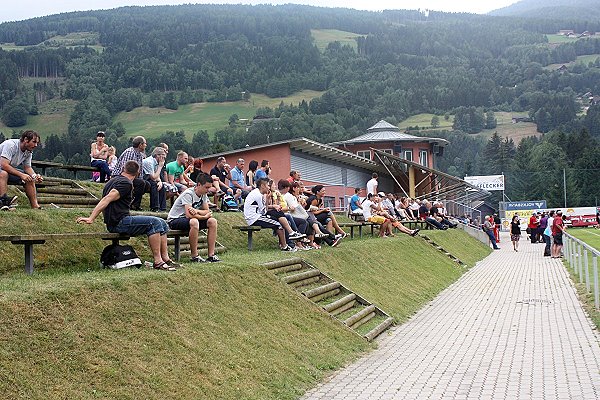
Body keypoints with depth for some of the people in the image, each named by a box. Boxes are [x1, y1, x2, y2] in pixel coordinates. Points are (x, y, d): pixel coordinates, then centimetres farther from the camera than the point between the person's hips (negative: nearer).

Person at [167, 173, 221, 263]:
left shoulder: (204, 194, 1)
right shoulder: (188, 194, -23)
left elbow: (207, 211, -3)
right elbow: (188, 215, -31)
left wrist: (196, 211, -25)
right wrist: (204, 216, -18)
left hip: (189, 219, 8)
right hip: (174, 220, -8)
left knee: (212, 221, -11)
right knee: (194, 222, -39)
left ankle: (211, 255, -12)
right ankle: (194, 256, -29)